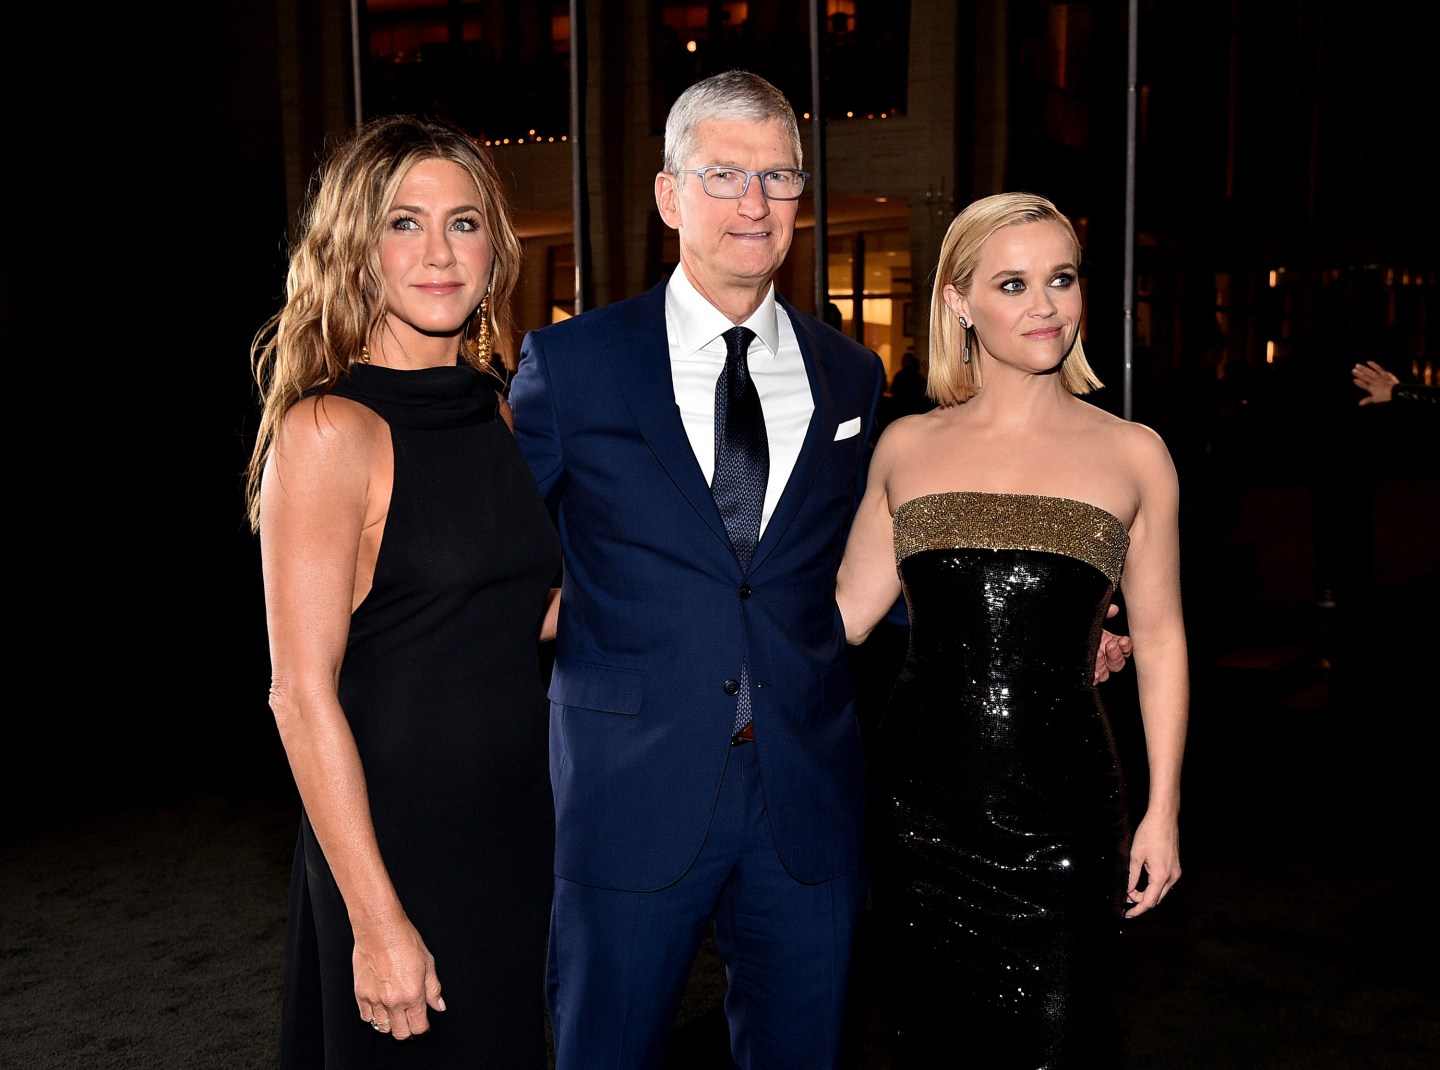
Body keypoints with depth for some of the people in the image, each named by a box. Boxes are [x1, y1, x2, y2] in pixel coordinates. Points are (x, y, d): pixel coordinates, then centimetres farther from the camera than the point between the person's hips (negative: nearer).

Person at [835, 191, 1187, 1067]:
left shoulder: (1132, 454, 1)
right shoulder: (907, 447, 5)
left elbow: (1159, 639, 5)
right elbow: (844, 614, 7)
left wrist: (1164, 811, 3)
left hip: (1061, 820, -1)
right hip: (920, 803, 2)